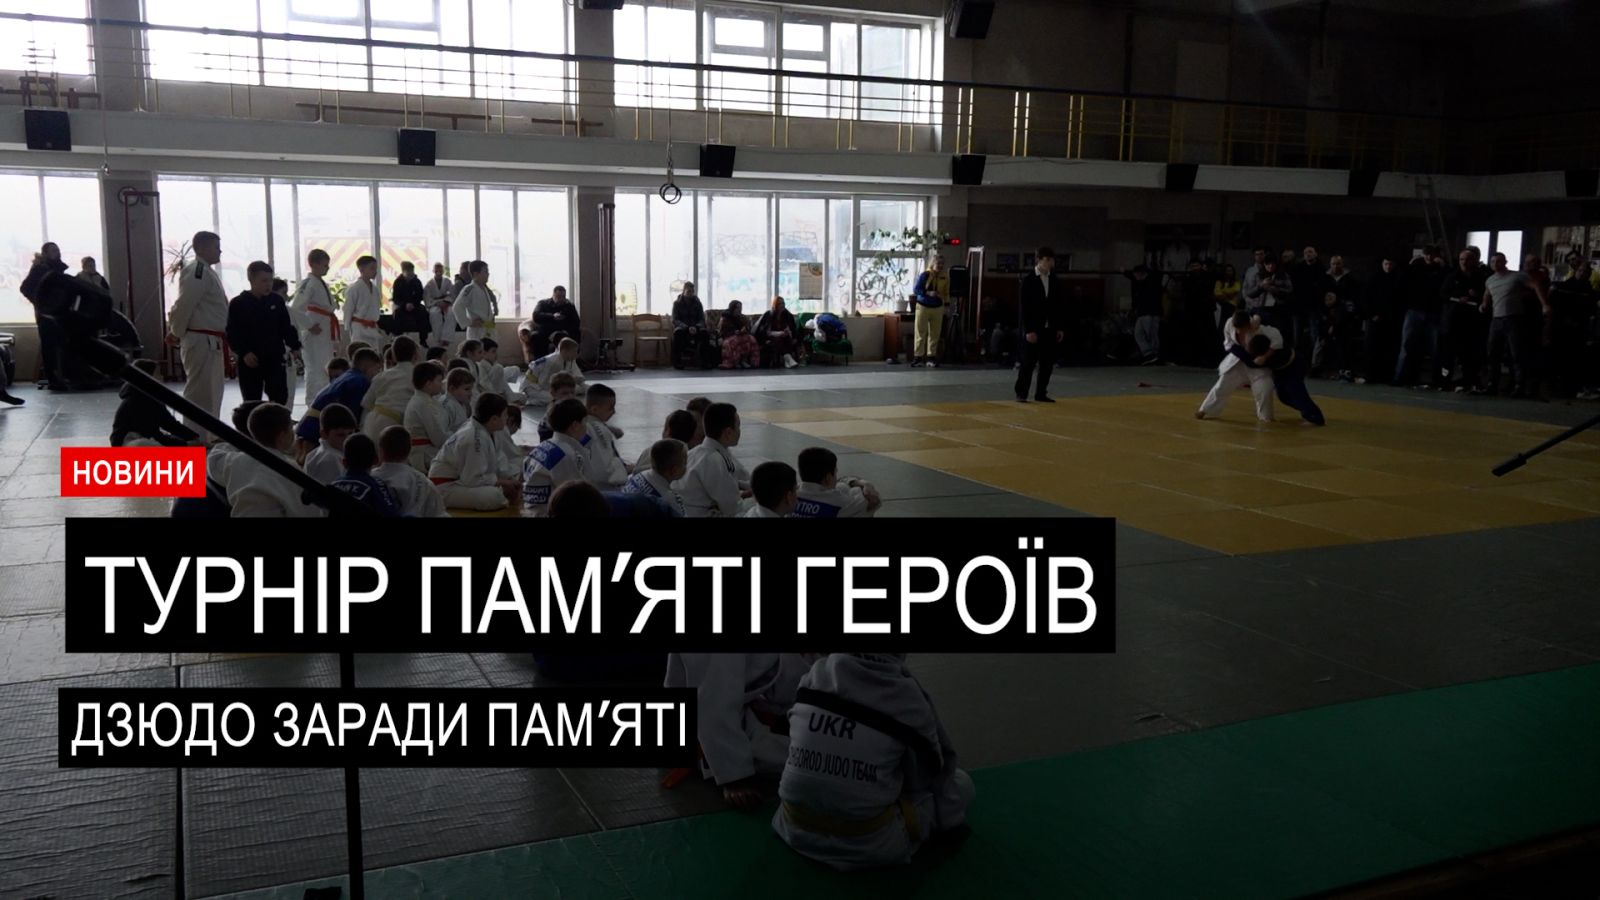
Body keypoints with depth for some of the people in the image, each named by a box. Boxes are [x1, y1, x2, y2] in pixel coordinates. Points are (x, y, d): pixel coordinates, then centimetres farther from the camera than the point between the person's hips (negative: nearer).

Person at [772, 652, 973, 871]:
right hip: (867, 845, -4)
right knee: (961, 785, 12)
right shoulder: (907, 696, -16)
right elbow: (926, 774, 1)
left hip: (796, 830, 5)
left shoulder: (815, 675, -5)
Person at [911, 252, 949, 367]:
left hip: (938, 308, 4)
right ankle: (918, 357, 5)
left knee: (935, 334, 6)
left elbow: (946, 293, 12)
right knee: (920, 333, 0)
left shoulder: (945, 277, 3)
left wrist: (945, 298, -4)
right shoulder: (925, 275, -11)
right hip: (923, 307, -4)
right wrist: (928, 293, -25)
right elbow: (915, 289, -13)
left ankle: (931, 357, 12)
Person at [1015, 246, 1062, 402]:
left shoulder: (1054, 280, 10)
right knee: (1028, 363, -2)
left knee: (1047, 363, 5)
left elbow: (1058, 305, 12)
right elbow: (1025, 307, -9)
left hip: (1050, 329, 5)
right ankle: (1021, 394, 5)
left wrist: (1060, 328, 6)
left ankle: (1041, 394, 14)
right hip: (1034, 329, -5)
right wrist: (1029, 330, -14)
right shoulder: (1028, 280, -5)